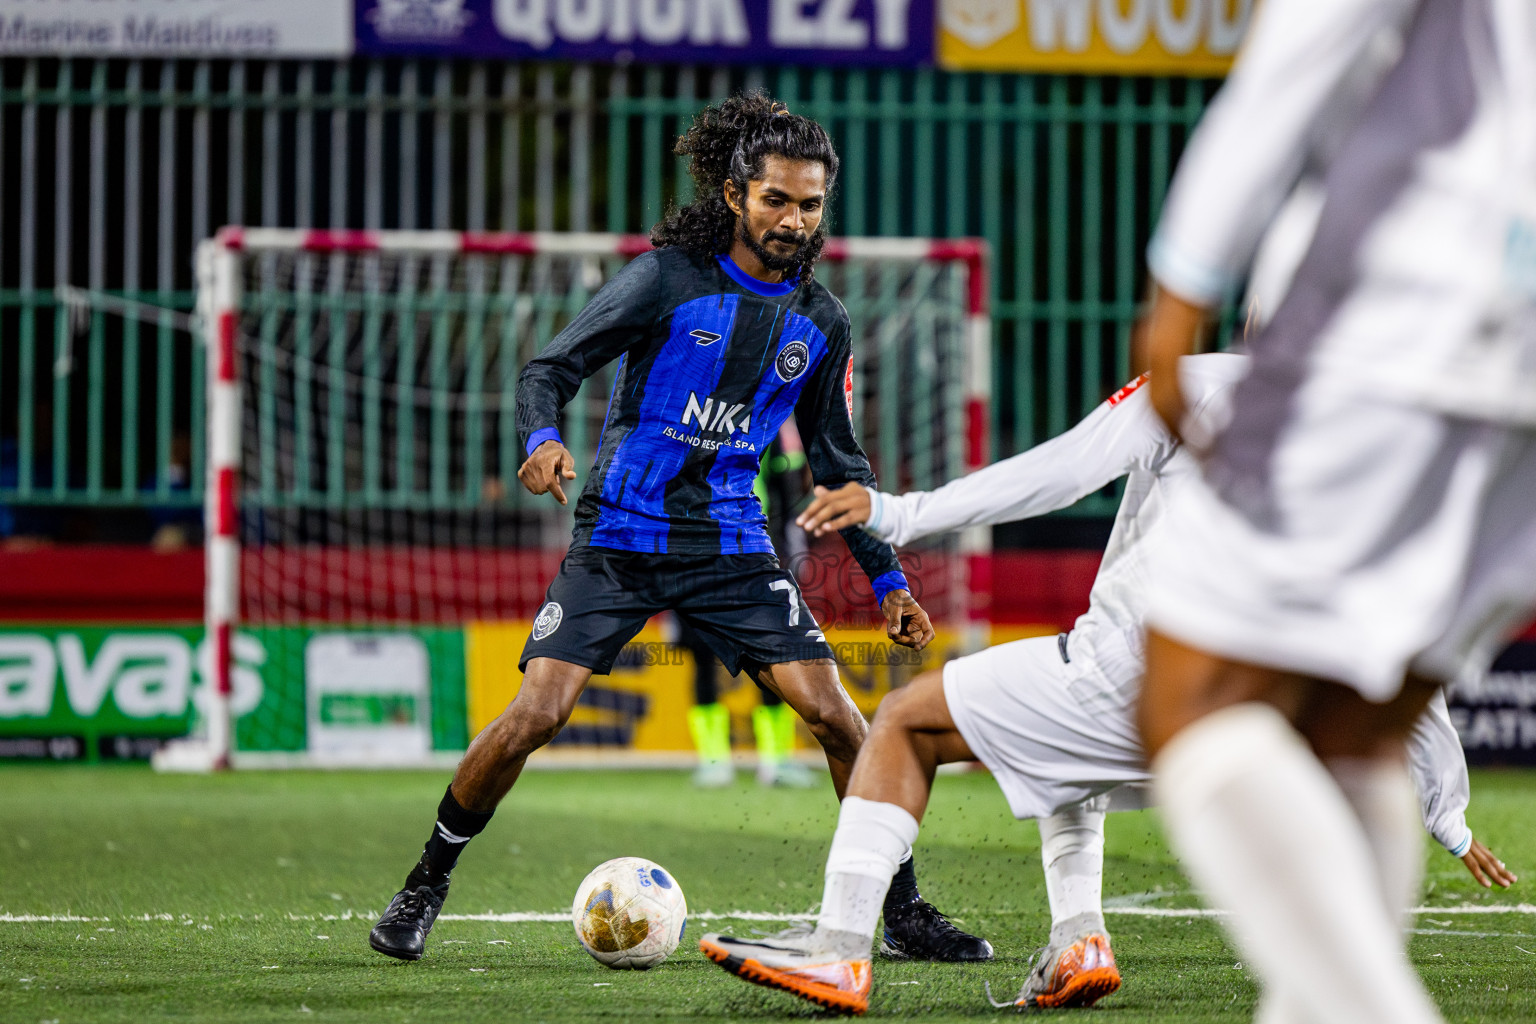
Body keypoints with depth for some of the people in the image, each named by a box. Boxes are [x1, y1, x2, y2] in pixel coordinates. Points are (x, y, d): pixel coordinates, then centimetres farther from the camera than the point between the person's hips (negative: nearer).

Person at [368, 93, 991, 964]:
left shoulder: (821, 323, 5)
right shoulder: (669, 278, -8)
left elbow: (838, 460, 17)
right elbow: (552, 368, -6)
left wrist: (887, 577, 13)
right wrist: (543, 438, -28)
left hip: (732, 546, 3)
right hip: (619, 539, -3)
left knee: (833, 712, -10)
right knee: (538, 713, -15)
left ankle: (904, 909, 4)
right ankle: (425, 889, 4)